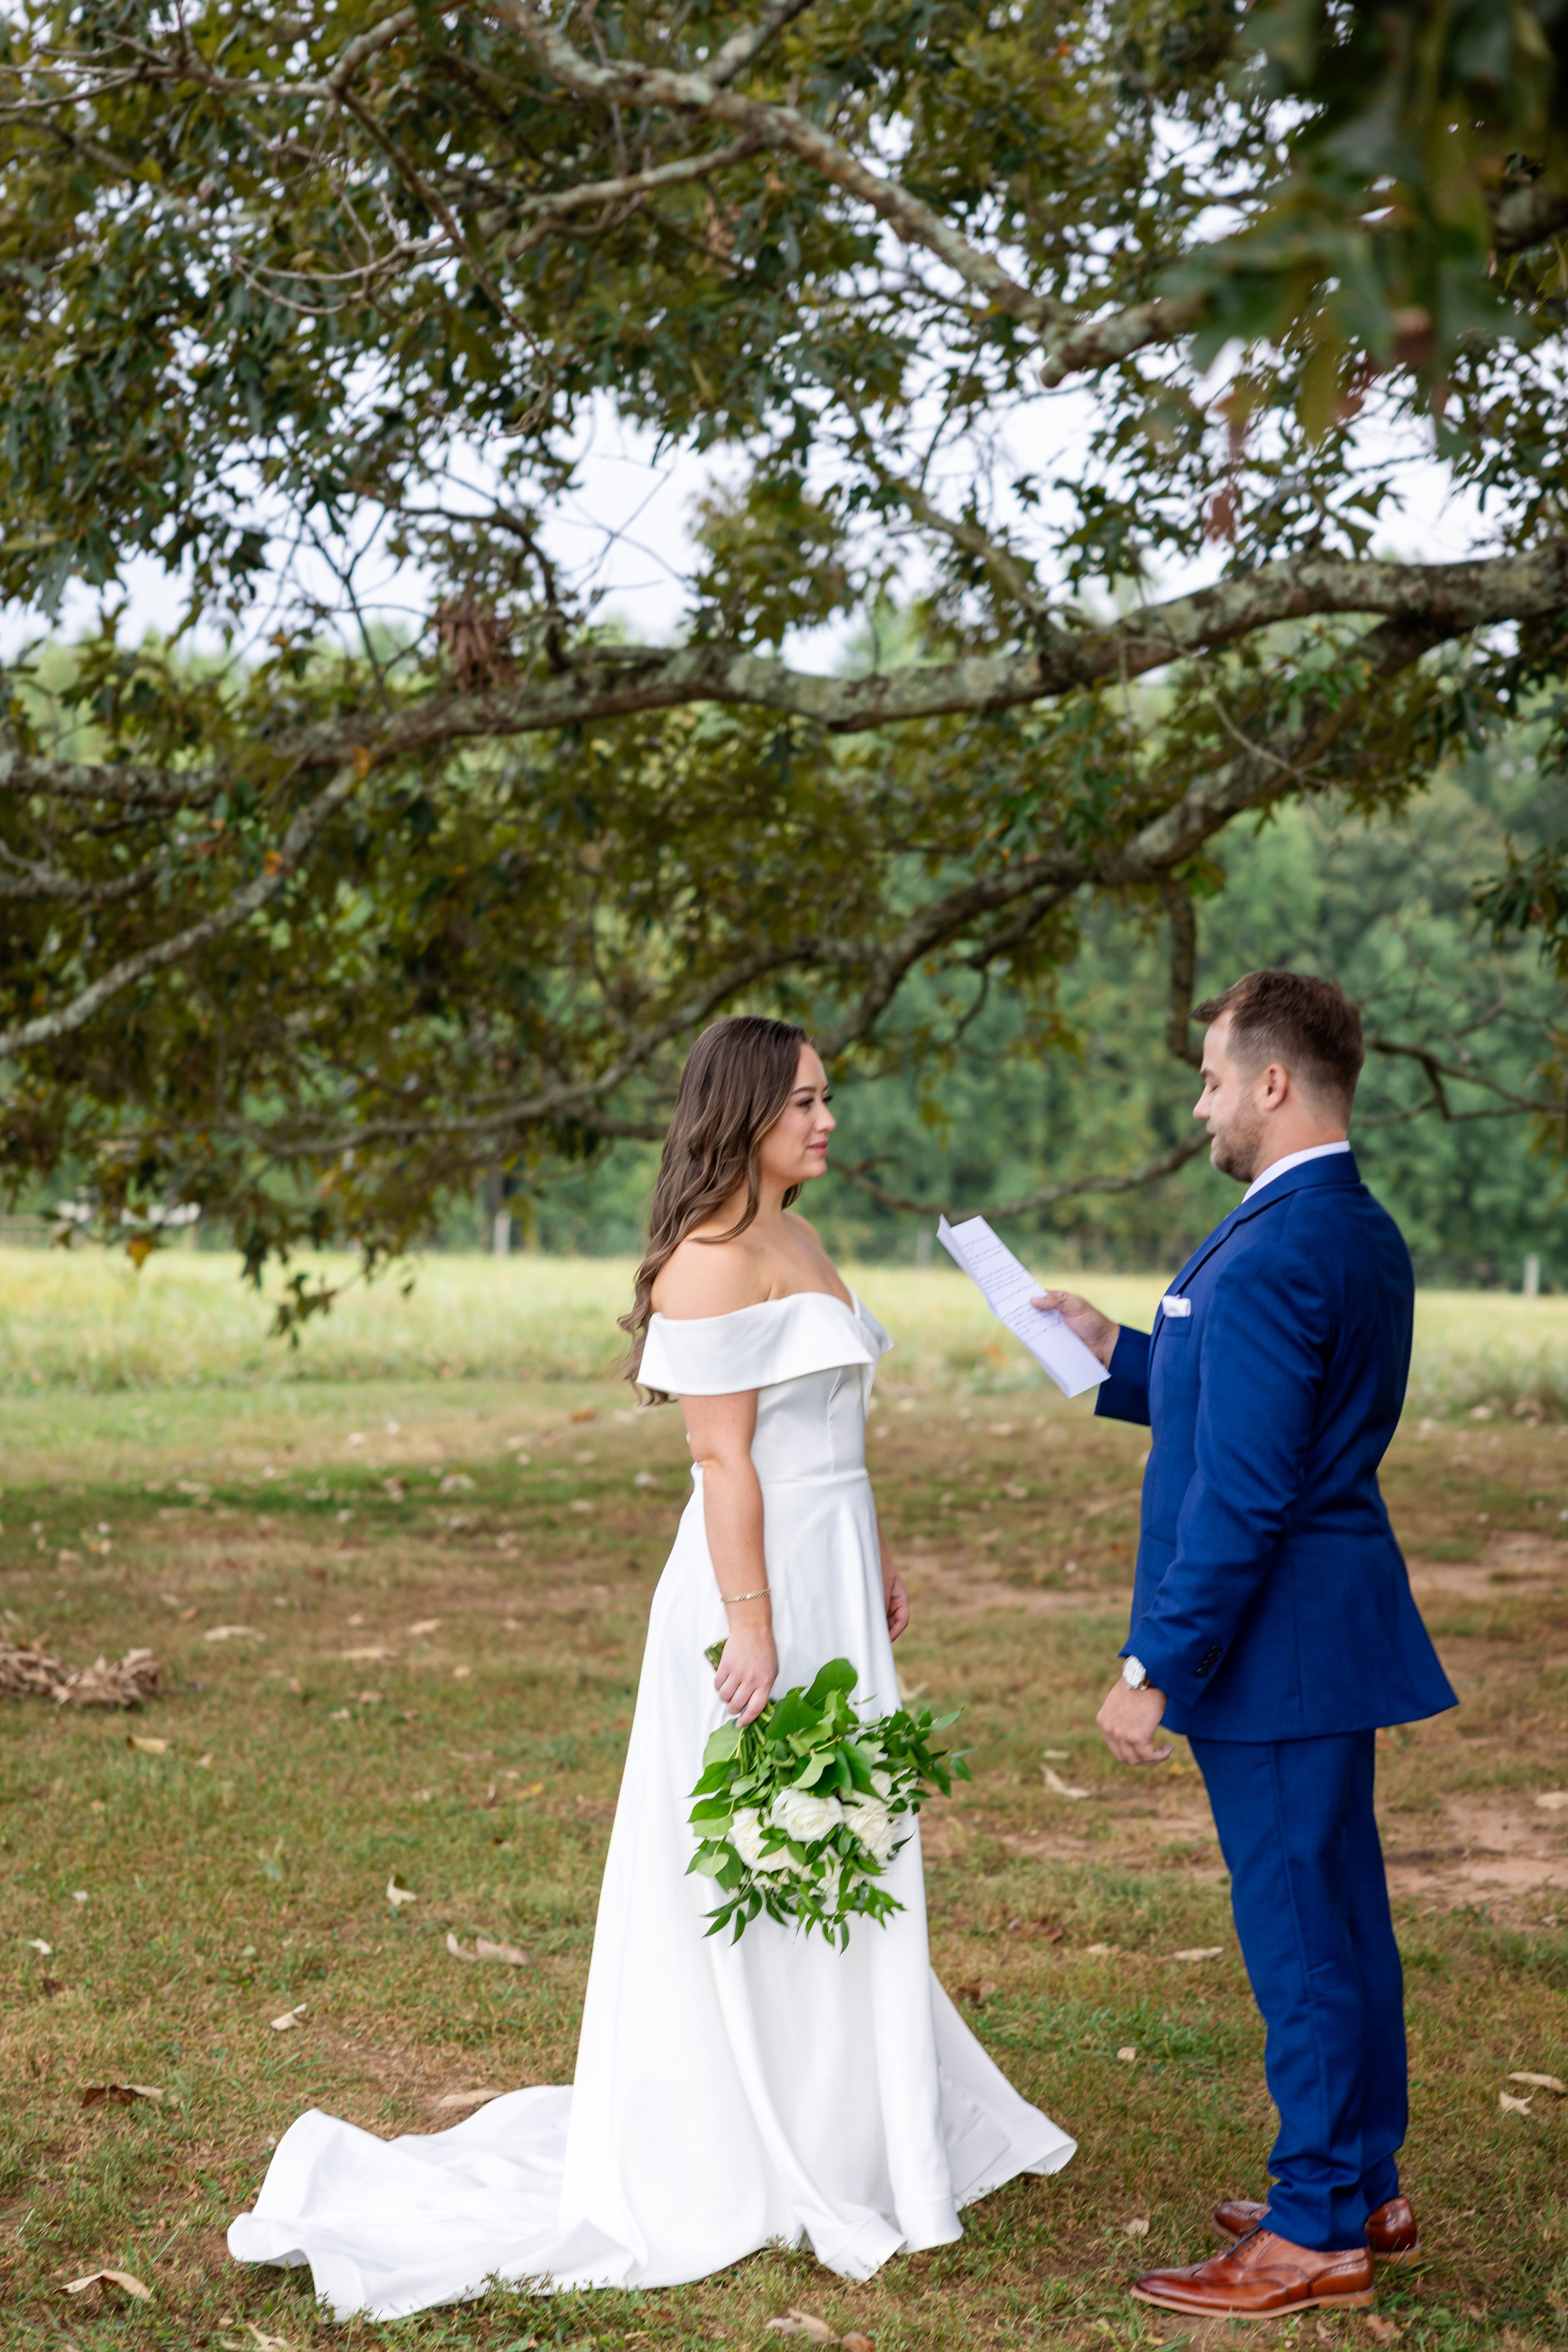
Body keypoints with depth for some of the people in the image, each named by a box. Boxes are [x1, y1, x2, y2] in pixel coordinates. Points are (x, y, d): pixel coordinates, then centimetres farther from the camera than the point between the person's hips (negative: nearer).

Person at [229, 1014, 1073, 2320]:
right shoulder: (715, 1258, -16)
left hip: (829, 1577, 10)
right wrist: (754, 1626, -22)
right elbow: (724, 1457, -20)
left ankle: (853, 2128, 29)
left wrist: (878, 1562, 21)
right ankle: (755, 2165, 11)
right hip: (763, 1586, -10)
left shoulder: (795, 1240, 14)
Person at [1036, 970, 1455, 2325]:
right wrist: (1120, 1358, 18)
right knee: (1342, 1911, 18)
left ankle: (1318, 2235, 10)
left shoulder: (1272, 1258, -22)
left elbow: (1243, 1495, -24)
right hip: (1335, 1624, 10)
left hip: (1276, 1638, -10)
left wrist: (1155, 1671, -20)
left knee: (1298, 1925, -1)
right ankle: (1365, 2186, 30)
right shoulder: (1364, 1234, 10)